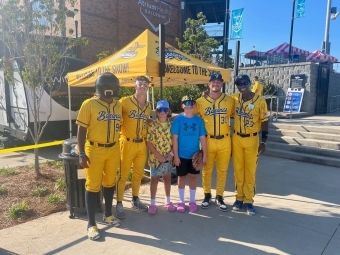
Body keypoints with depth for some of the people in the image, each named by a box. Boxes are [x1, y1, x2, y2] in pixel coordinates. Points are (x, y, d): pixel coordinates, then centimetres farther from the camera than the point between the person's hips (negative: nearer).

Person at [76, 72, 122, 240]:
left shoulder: (118, 105, 5)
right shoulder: (89, 104, -10)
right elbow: (81, 130, -9)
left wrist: (117, 147, 13)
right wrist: (82, 154, -13)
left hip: (114, 150, 5)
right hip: (95, 150, -5)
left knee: (109, 183, 17)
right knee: (93, 186, 4)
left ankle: (108, 215, 35)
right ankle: (91, 224, 16)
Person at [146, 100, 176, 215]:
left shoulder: (171, 125, 1)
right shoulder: (152, 125, -10)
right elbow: (149, 143, -11)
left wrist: (171, 153, -9)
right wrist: (159, 156, -14)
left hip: (168, 158, 3)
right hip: (155, 157, -3)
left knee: (167, 178, 15)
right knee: (154, 179, 8)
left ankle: (168, 201, 31)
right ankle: (152, 203, 20)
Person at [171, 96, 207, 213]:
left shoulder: (199, 120, -3)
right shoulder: (178, 119, -7)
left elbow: (202, 138, 0)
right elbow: (174, 139, -7)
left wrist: (204, 154, -1)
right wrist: (175, 155, -10)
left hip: (195, 155, 1)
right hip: (181, 155, -1)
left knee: (192, 177, 13)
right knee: (182, 177, 11)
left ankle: (192, 201, 28)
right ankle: (181, 201, 27)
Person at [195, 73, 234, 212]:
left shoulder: (230, 100, 1)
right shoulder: (200, 101, -4)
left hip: (224, 141, 2)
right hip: (208, 140, -1)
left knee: (222, 170, 10)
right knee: (207, 169, 10)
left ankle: (219, 197, 26)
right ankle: (207, 195, 28)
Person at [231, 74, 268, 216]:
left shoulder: (260, 101, -8)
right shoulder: (234, 98, 0)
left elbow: (264, 121, -5)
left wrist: (264, 141, -8)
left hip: (252, 139, -3)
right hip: (236, 139, 3)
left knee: (250, 171, 5)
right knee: (238, 169, 11)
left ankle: (248, 200, 17)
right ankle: (239, 197, 25)